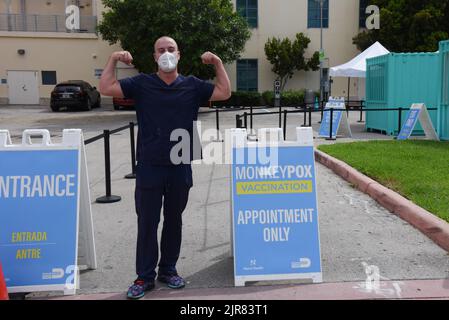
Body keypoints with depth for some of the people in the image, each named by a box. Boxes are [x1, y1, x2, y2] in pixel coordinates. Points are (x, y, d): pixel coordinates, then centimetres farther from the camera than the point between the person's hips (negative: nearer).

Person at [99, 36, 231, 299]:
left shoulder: (192, 85, 6)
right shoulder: (142, 83, 3)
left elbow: (225, 93, 3)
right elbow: (106, 89, -2)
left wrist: (218, 63, -3)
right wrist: (114, 60, -9)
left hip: (180, 167, 2)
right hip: (149, 167, -1)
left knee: (174, 221, 13)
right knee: (147, 223, 4)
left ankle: (168, 270, 28)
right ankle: (145, 276, 17)